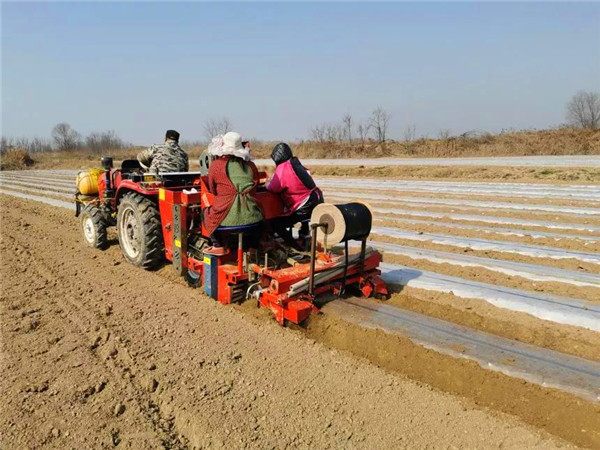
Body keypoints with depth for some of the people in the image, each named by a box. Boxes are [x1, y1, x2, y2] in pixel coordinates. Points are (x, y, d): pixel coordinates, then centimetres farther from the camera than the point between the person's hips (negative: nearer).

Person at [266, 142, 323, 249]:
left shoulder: (282, 168, -13)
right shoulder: (296, 164, 12)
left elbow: (273, 188, -7)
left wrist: (267, 184, 15)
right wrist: (272, 181, 21)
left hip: (305, 208, -9)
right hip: (317, 202, 9)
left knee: (275, 224, -3)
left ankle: (299, 250, -7)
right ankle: (304, 234, 46)